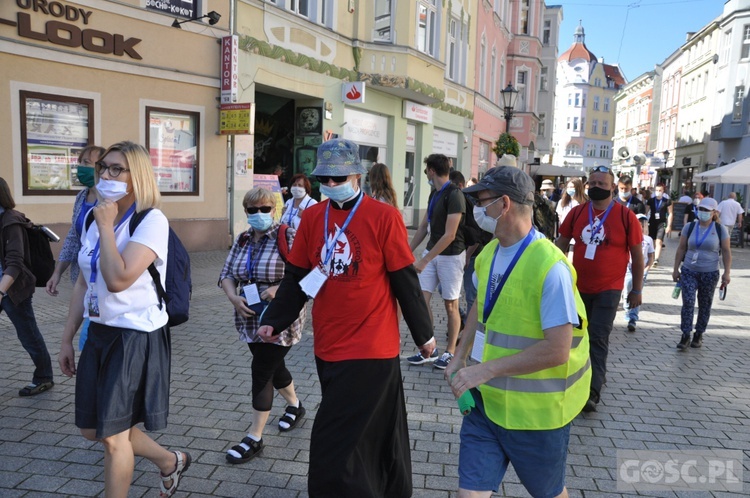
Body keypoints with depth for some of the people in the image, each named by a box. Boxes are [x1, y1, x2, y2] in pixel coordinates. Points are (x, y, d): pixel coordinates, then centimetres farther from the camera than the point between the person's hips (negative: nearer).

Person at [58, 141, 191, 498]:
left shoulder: (152, 220, -17)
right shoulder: (93, 218, 7)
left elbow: (118, 279, -30)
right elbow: (83, 284, 12)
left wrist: (107, 226, -20)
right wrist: (67, 338, 13)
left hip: (136, 335, -8)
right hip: (98, 333, 8)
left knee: (113, 435, 4)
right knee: (92, 429, 17)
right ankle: (171, 461, 37)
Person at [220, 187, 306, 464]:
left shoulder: (288, 237, -12)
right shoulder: (242, 240, 7)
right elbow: (227, 274, 8)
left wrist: (279, 289, -28)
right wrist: (233, 297, -10)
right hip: (251, 319, 6)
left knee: (261, 371, -5)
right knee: (272, 367, 19)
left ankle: (255, 438, 8)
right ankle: (295, 406, 45)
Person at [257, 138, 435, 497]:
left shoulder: (384, 217, -10)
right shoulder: (312, 217, 4)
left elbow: (405, 281, -7)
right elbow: (296, 277, 9)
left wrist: (424, 333, 0)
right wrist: (274, 320, 0)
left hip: (372, 347, -5)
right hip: (327, 346, 5)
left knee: (335, 445, -4)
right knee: (374, 432, 22)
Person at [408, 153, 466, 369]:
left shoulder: (454, 195, -17)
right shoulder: (434, 193, 9)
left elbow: (449, 235, -21)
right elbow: (424, 226, 14)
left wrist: (424, 261, -21)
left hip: (450, 255, -7)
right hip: (432, 252, 8)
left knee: (450, 305, 5)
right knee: (421, 300, 3)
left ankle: (449, 352, 18)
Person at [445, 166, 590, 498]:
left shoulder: (550, 266, -24)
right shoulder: (489, 253, 1)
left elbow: (557, 350, -26)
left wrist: (485, 370, -24)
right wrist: (460, 357, 8)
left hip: (536, 411, -5)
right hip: (488, 397, 6)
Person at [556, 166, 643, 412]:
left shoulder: (626, 216, -9)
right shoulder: (577, 212, -1)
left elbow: (637, 255, -3)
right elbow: (561, 244, 8)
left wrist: (637, 289, -2)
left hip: (608, 289, -4)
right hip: (578, 287, 4)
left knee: (598, 338, -8)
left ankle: (593, 391, -2)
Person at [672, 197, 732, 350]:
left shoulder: (720, 229, -2)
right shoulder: (689, 227, 1)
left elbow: (726, 252, 0)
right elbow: (681, 249, 6)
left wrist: (727, 272, -5)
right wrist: (676, 269, 4)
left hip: (710, 274, 0)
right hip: (688, 272, 0)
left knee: (705, 305, 9)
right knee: (688, 302, -8)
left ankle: (699, 334, 22)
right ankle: (685, 336, -3)